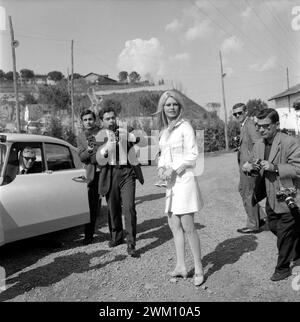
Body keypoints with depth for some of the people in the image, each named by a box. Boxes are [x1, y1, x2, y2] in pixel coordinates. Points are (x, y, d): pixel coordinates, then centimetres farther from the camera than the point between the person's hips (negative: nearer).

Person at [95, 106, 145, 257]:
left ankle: (131, 243, -4)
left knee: (129, 207, -10)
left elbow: (144, 141, -1)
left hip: (127, 172, -1)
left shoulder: (125, 132, 6)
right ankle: (116, 236, 32)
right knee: (113, 208, 11)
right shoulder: (100, 136, 4)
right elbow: (100, 160, -6)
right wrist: (107, 147, -24)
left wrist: (134, 137, -20)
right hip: (110, 173, 1)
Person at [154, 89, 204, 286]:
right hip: (170, 182, 7)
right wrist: (161, 168, 0)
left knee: (188, 227, -4)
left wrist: (173, 169, -16)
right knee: (174, 225, 11)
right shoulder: (163, 130, 16)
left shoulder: (185, 126, -5)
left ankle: (199, 269, 11)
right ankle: (181, 266, 23)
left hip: (184, 179, -7)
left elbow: (193, 155, -10)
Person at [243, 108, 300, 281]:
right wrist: (248, 167, -9)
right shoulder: (258, 146, 4)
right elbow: (258, 171, 14)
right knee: (274, 228, 22)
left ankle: (282, 268, 25)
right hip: (271, 199, 7)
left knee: (284, 235, 4)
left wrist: (275, 167, -30)